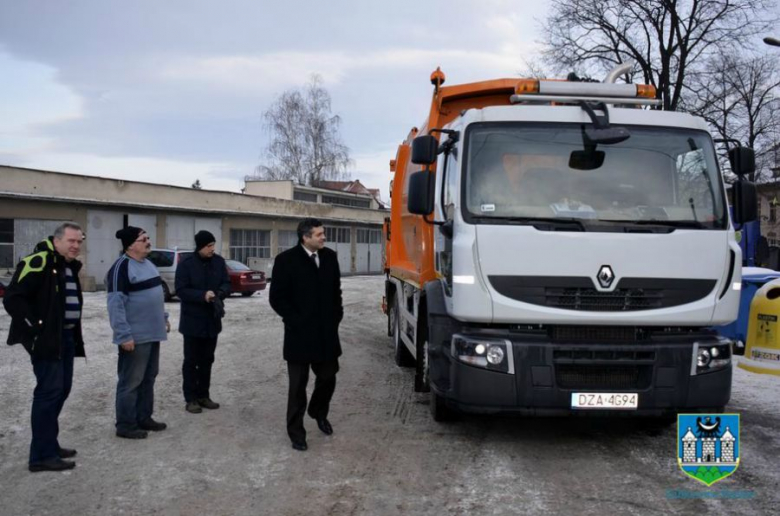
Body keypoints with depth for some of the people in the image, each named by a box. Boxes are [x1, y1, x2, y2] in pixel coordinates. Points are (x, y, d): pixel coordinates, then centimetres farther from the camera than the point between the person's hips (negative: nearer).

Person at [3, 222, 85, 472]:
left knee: (61, 390, 14)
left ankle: (50, 445, 25)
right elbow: (13, 298, -19)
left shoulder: (70, 266, 15)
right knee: (49, 391, -9)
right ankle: (42, 455, -4)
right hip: (46, 339, -10)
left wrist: (74, 335, 16)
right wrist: (35, 328, -20)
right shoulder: (39, 262, -15)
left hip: (66, 338, 10)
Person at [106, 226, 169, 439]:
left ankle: (144, 418, 27)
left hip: (152, 333, 9)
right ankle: (125, 425, 7)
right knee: (131, 381, -1)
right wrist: (124, 335, -23)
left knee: (148, 378, 16)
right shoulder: (121, 268, -17)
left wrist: (163, 318, 22)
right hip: (135, 336, -9)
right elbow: (116, 304, -21)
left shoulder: (148, 264, 13)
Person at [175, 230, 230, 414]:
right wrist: (203, 295, -27)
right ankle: (191, 398, 10)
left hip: (212, 320, 5)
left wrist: (219, 293, -18)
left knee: (207, 360, 13)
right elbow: (181, 290, -15)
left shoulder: (219, 261, 2)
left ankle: (203, 395, 24)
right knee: (191, 361, 3)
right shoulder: (186, 264, -12)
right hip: (193, 321, -5)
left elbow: (227, 284, 5)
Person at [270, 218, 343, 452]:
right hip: (300, 334, -4)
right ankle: (296, 431, 17)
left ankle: (319, 412, 40)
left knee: (328, 377, 13)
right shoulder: (286, 260, -11)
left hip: (327, 332, 5)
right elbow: (277, 298, -9)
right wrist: (296, 321, -11)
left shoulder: (330, 257, 4)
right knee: (298, 385, 5)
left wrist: (337, 316, 5)